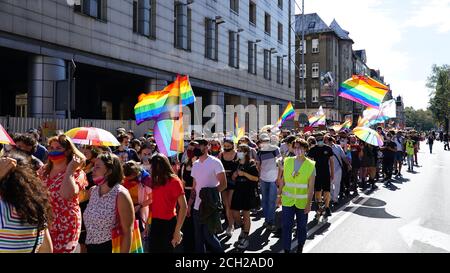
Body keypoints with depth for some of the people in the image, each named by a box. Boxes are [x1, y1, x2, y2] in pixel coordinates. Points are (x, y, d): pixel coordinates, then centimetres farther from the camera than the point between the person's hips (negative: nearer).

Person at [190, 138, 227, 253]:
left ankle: (219, 250, 23)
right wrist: (189, 204, 12)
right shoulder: (195, 164, 10)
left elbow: (223, 184, -12)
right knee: (198, 236, 10)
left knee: (208, 235, -2)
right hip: (197, 206, 6)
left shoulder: (215, 162, -9)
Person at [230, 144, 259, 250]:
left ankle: (245, 238, 15)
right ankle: (244, 228, 35)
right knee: (235, 214, 6)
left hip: (248, 191, -5)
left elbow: (256, 178, -12)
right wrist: (234, 175, -5)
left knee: (246, 214, 2)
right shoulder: (236, 164, 9)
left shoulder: (251, 164, -7)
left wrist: (244, 174, -20)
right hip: (238, 191, 6)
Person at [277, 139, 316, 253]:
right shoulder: (287, 161, 0)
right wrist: (279, 195, 6)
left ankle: (300, 248, 34)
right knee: (286, 226, 2)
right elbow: (282, 180, 7)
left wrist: (309, 203, -9)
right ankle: (286, 249, 15)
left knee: (301, 226, 14)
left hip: (302, 202, -1)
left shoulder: (311, 165, -6)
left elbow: (311, 187, -6)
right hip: (287, 200, 1)